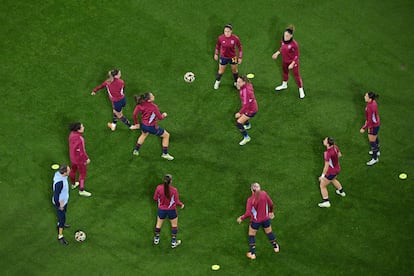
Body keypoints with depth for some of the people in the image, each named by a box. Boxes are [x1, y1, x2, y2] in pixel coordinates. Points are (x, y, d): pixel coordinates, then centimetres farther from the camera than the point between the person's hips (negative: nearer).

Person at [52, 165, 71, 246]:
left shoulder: (58, 173, -17)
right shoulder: (59, 183, -43)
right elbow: (56, 195, -32)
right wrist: (59, 205, -18)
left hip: (64, 199, 9)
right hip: (59, 202, -9)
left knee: (64, 211, 33)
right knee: (62, 218, 8)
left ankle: (60, 224, 61)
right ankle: (60, 237, 27)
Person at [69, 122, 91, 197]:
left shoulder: (72, 133, -12)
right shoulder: (79, 139, -38)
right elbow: (82, 151, -28)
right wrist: (87, 159, -11)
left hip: (73, 155, 8)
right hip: (79, 158, -8)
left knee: (73, 169, 31)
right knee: (83, 174, 14)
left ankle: (73, 184, 54)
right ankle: (81, 191, 31)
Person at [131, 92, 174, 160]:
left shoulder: (141, 104, -12)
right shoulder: (154, 107, -27)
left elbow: (135, 114, -7)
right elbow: (160, 117, -18)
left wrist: (136, 123, 9)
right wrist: (164, 115, 5)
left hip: (143, 125, 6)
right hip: (152, 127, -6)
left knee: (144, 134, 41)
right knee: (166, 135, 16)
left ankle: (136, 150, 49)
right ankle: (165, 154, 24)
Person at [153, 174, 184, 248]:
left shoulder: (159, 188, -20)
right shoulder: (174, 190, -26)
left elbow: (155, 198, -5)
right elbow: (177, 202, -17)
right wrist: (181, 204, 6)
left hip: (161, 209, 2)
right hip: (171, 210, -2)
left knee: (159, 224, 26)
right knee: (174, 225, 22)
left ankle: (156, 239, 45)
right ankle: (174, 242, 31)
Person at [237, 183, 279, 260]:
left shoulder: (250, 200, -27)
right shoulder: (264, 194, -16)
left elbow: (248, 213, -27)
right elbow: (271, 203, -2)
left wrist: (241, 218, -9)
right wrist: (271, 211, 17)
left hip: (256, 221, -3)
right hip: (266, 218, 3)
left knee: (251, 235, 20)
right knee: (269, 232, 28)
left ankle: (252, 253, 25)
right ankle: (275, 247, 48)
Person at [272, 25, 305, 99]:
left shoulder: (294, 44, -33)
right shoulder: (283, 40, -16)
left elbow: (296, 55, -21)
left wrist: (292, 64, -21)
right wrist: (277, 53, 4)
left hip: (293, 61, -6)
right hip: (285, 60, 6)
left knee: (296, 75, 8)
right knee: (285, 72, 29)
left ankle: (301, 90, 27)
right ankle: (284, 85, 55)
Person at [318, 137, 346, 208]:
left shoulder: (327, 153, -36)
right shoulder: (335, 147, -13)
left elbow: (326, 166, -31)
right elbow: (339, 154, 7)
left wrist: (322, 176, -22)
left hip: (331, 171, -8)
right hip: (337, 168, 8)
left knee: (322, 185, 11)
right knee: (333, 179, 39)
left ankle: (326, 202, 19)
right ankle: (341, 192, 60)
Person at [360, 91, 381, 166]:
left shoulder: (370, 108, -36)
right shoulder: (373, 102, -8)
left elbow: (370, 120, -29)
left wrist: (364, 128, -20)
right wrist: (367, 120, 23)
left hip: (373, 125, -10)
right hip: (376, 123, 10)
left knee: (372, 141, 6)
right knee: (375, 138, 30)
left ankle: (375, 158, 22)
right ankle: (377, 151, 54)